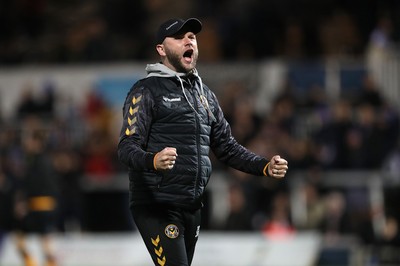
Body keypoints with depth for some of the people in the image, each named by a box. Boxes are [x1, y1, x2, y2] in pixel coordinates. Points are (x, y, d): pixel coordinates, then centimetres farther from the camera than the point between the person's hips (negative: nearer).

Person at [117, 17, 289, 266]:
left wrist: (265, 166, 4)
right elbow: (127, 147, -14)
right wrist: (153, 161, -37)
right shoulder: (146, 91, -4)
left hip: (192, 207, 7)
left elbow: (227, 147, 21)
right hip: (156, 206, -7)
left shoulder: (205, 94, 18)